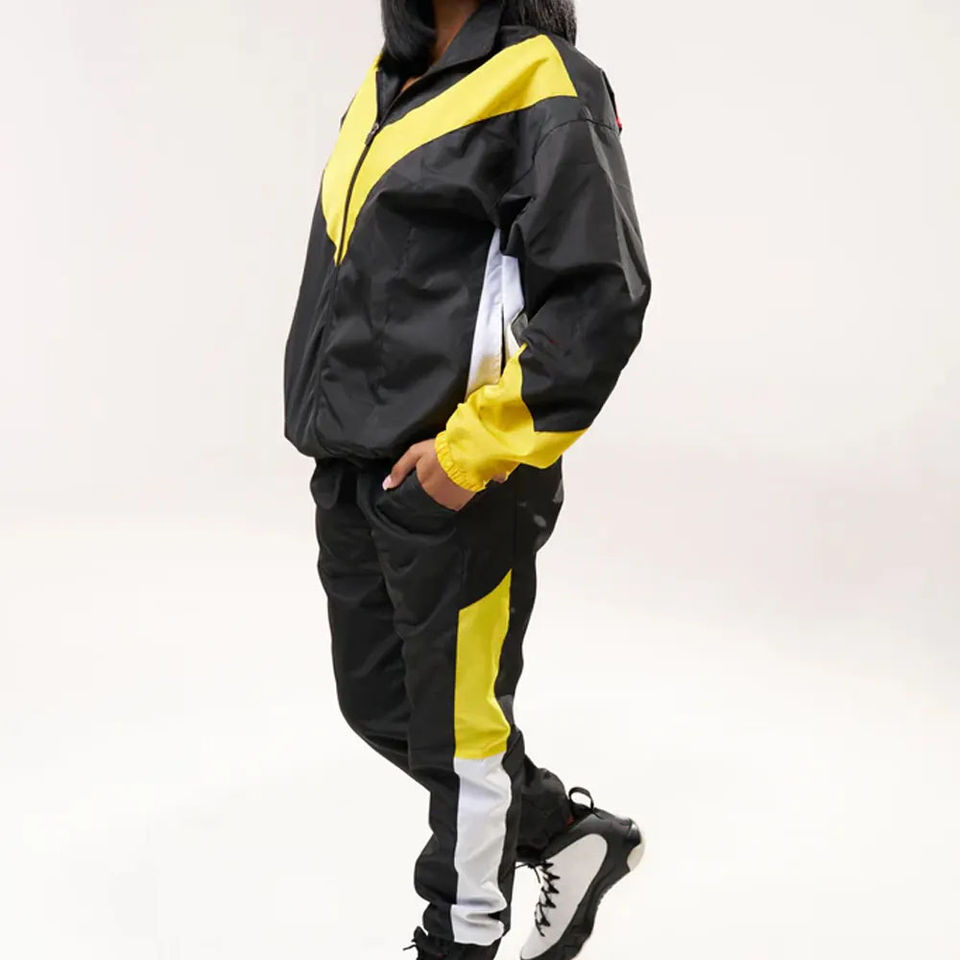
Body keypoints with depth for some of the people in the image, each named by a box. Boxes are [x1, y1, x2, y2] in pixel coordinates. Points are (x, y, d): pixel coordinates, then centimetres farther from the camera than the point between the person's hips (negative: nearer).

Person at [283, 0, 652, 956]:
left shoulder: (544, 87, -12)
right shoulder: (390, 81, 14)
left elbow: (602, 299, -19)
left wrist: (473, 449, -20)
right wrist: (339, 427, 16)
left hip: (458, 481, -9)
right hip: (354, 469, 9)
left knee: (454, 731, 5)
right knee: (379, 701, 18)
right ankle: (568, 832, 35)